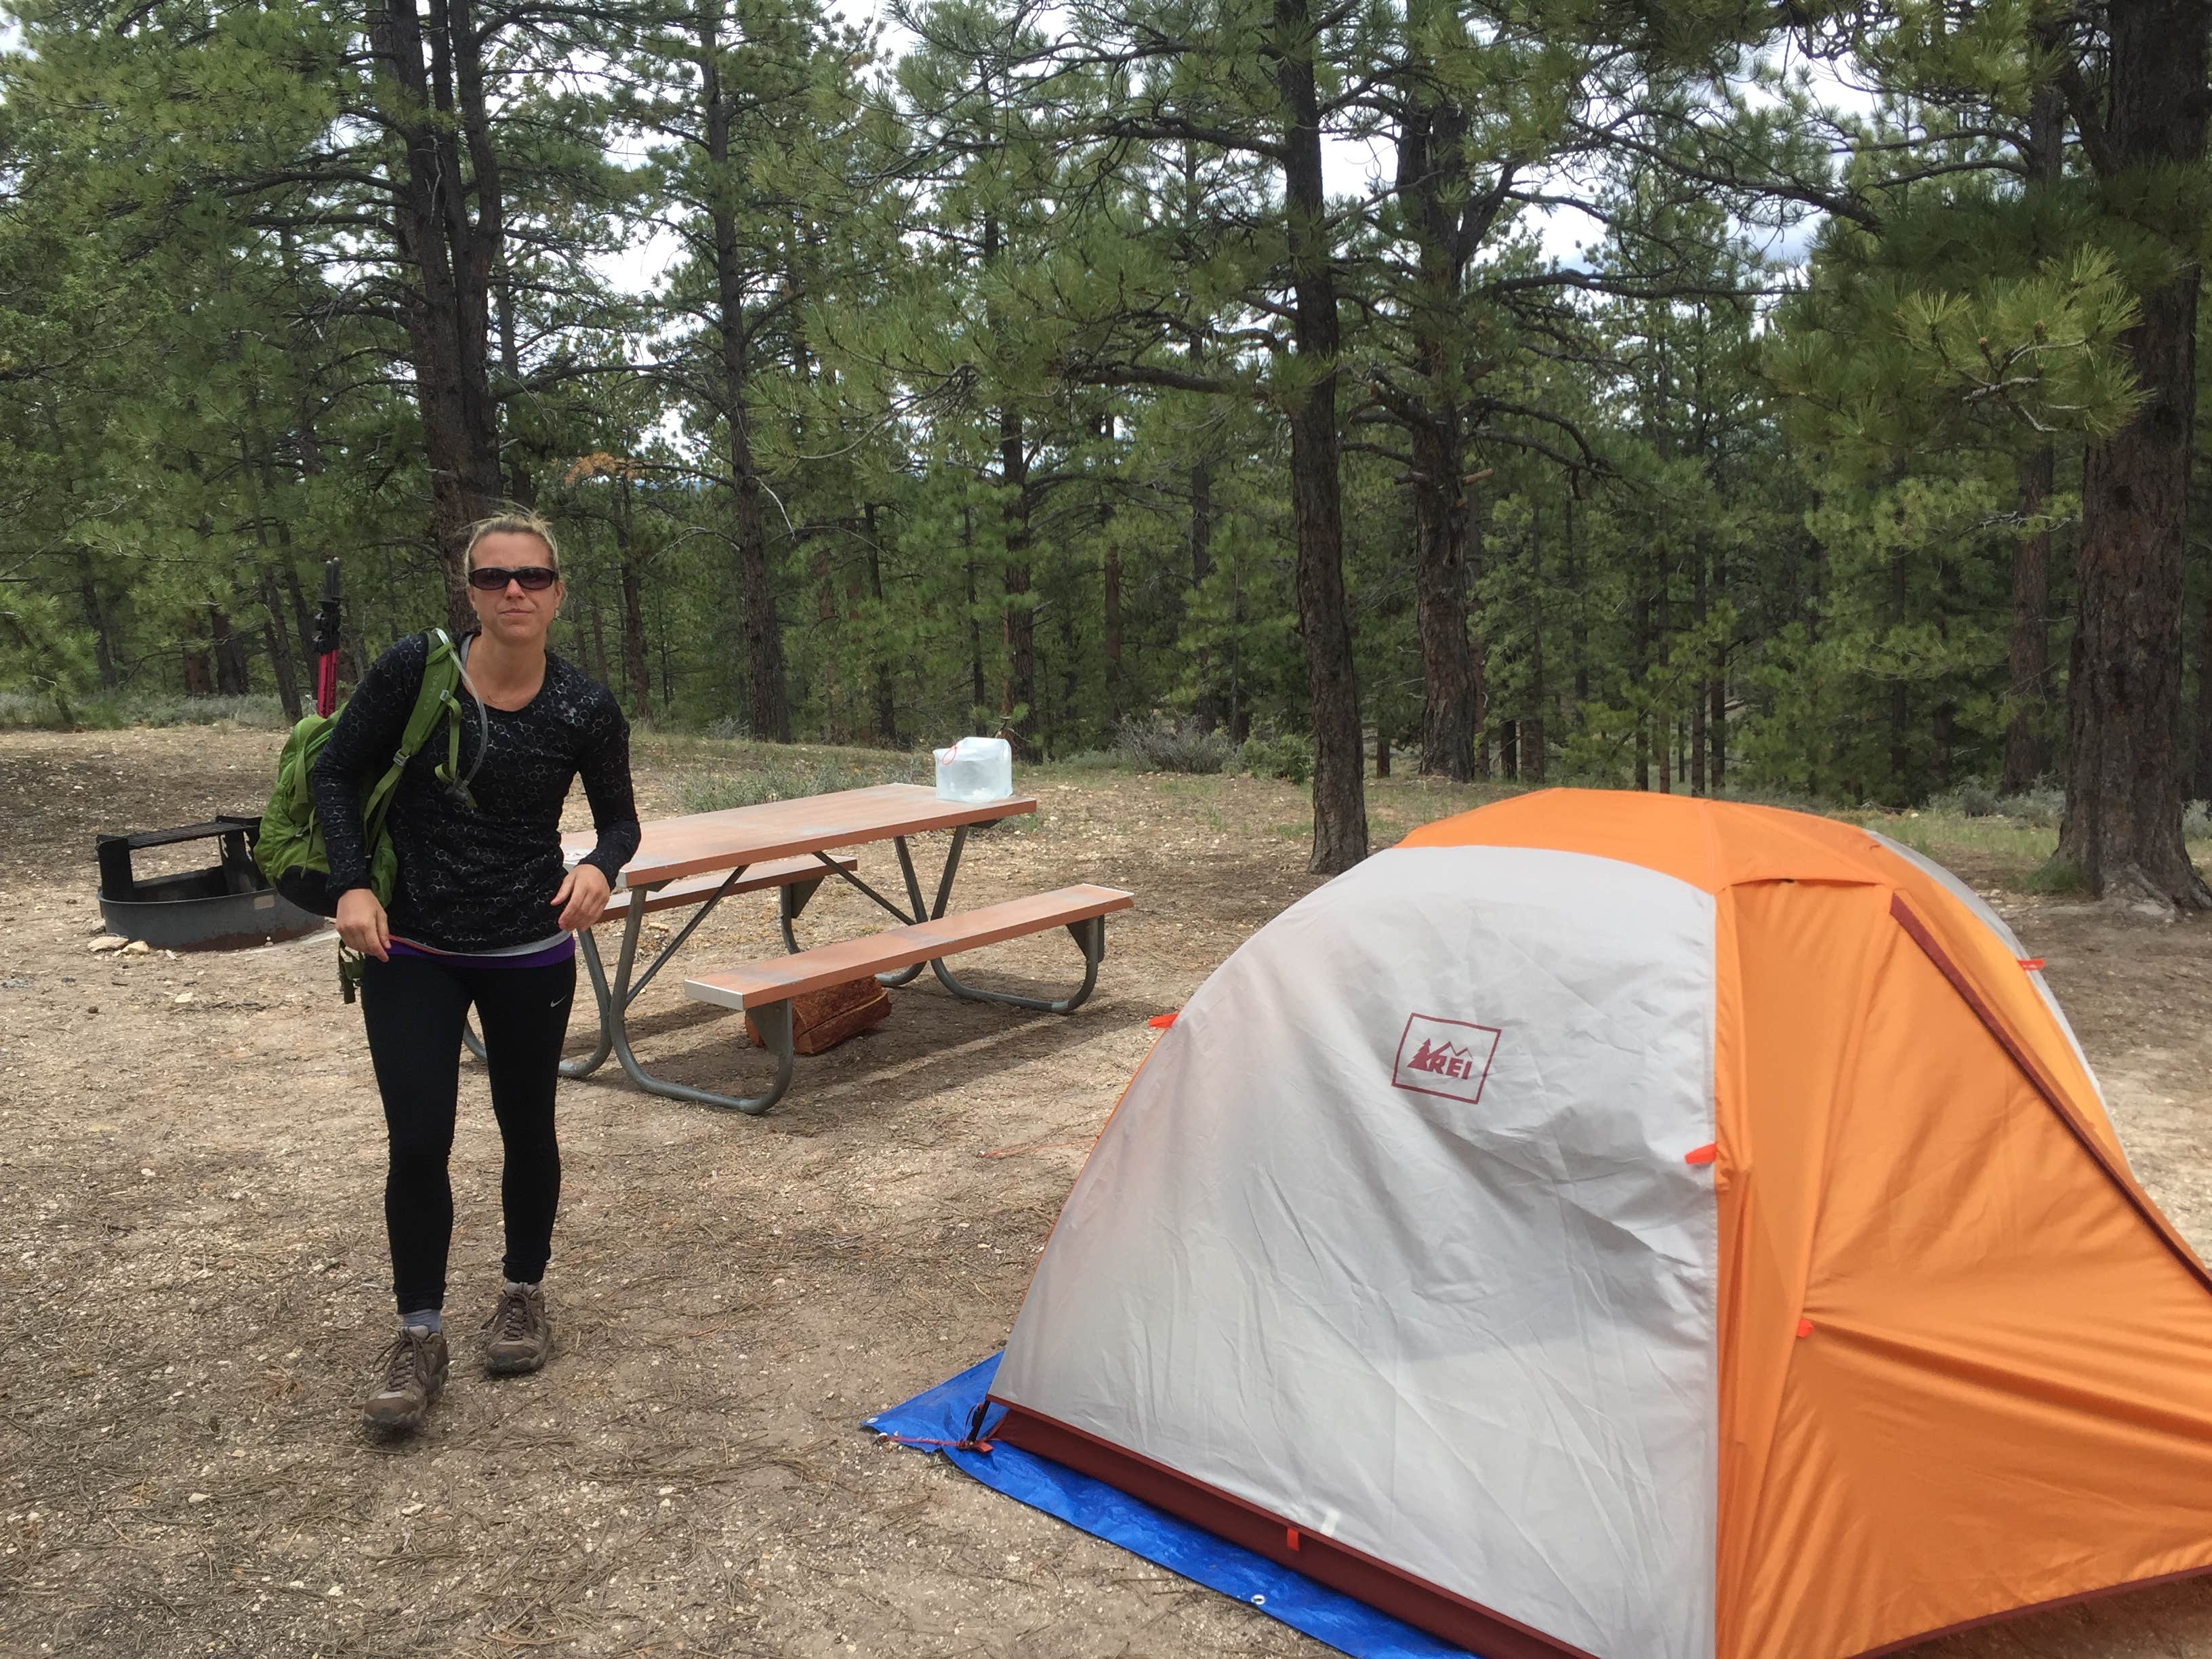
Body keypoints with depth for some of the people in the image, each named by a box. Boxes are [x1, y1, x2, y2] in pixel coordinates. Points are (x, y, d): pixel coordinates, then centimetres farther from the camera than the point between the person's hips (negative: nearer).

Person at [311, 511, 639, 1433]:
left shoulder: (585, 709, -10)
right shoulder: (412, 669, -12)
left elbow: (619, 816, 3)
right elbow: (334, 774, -2)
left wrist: (601, 866, -20)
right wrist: (351, 883, -16)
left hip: (530, 953, 1)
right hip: (410, 950, 0)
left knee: (526, 1128, 13)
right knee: (417, 1143, -2)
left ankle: (525, 1295, 34)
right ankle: (419, 1334, 16)